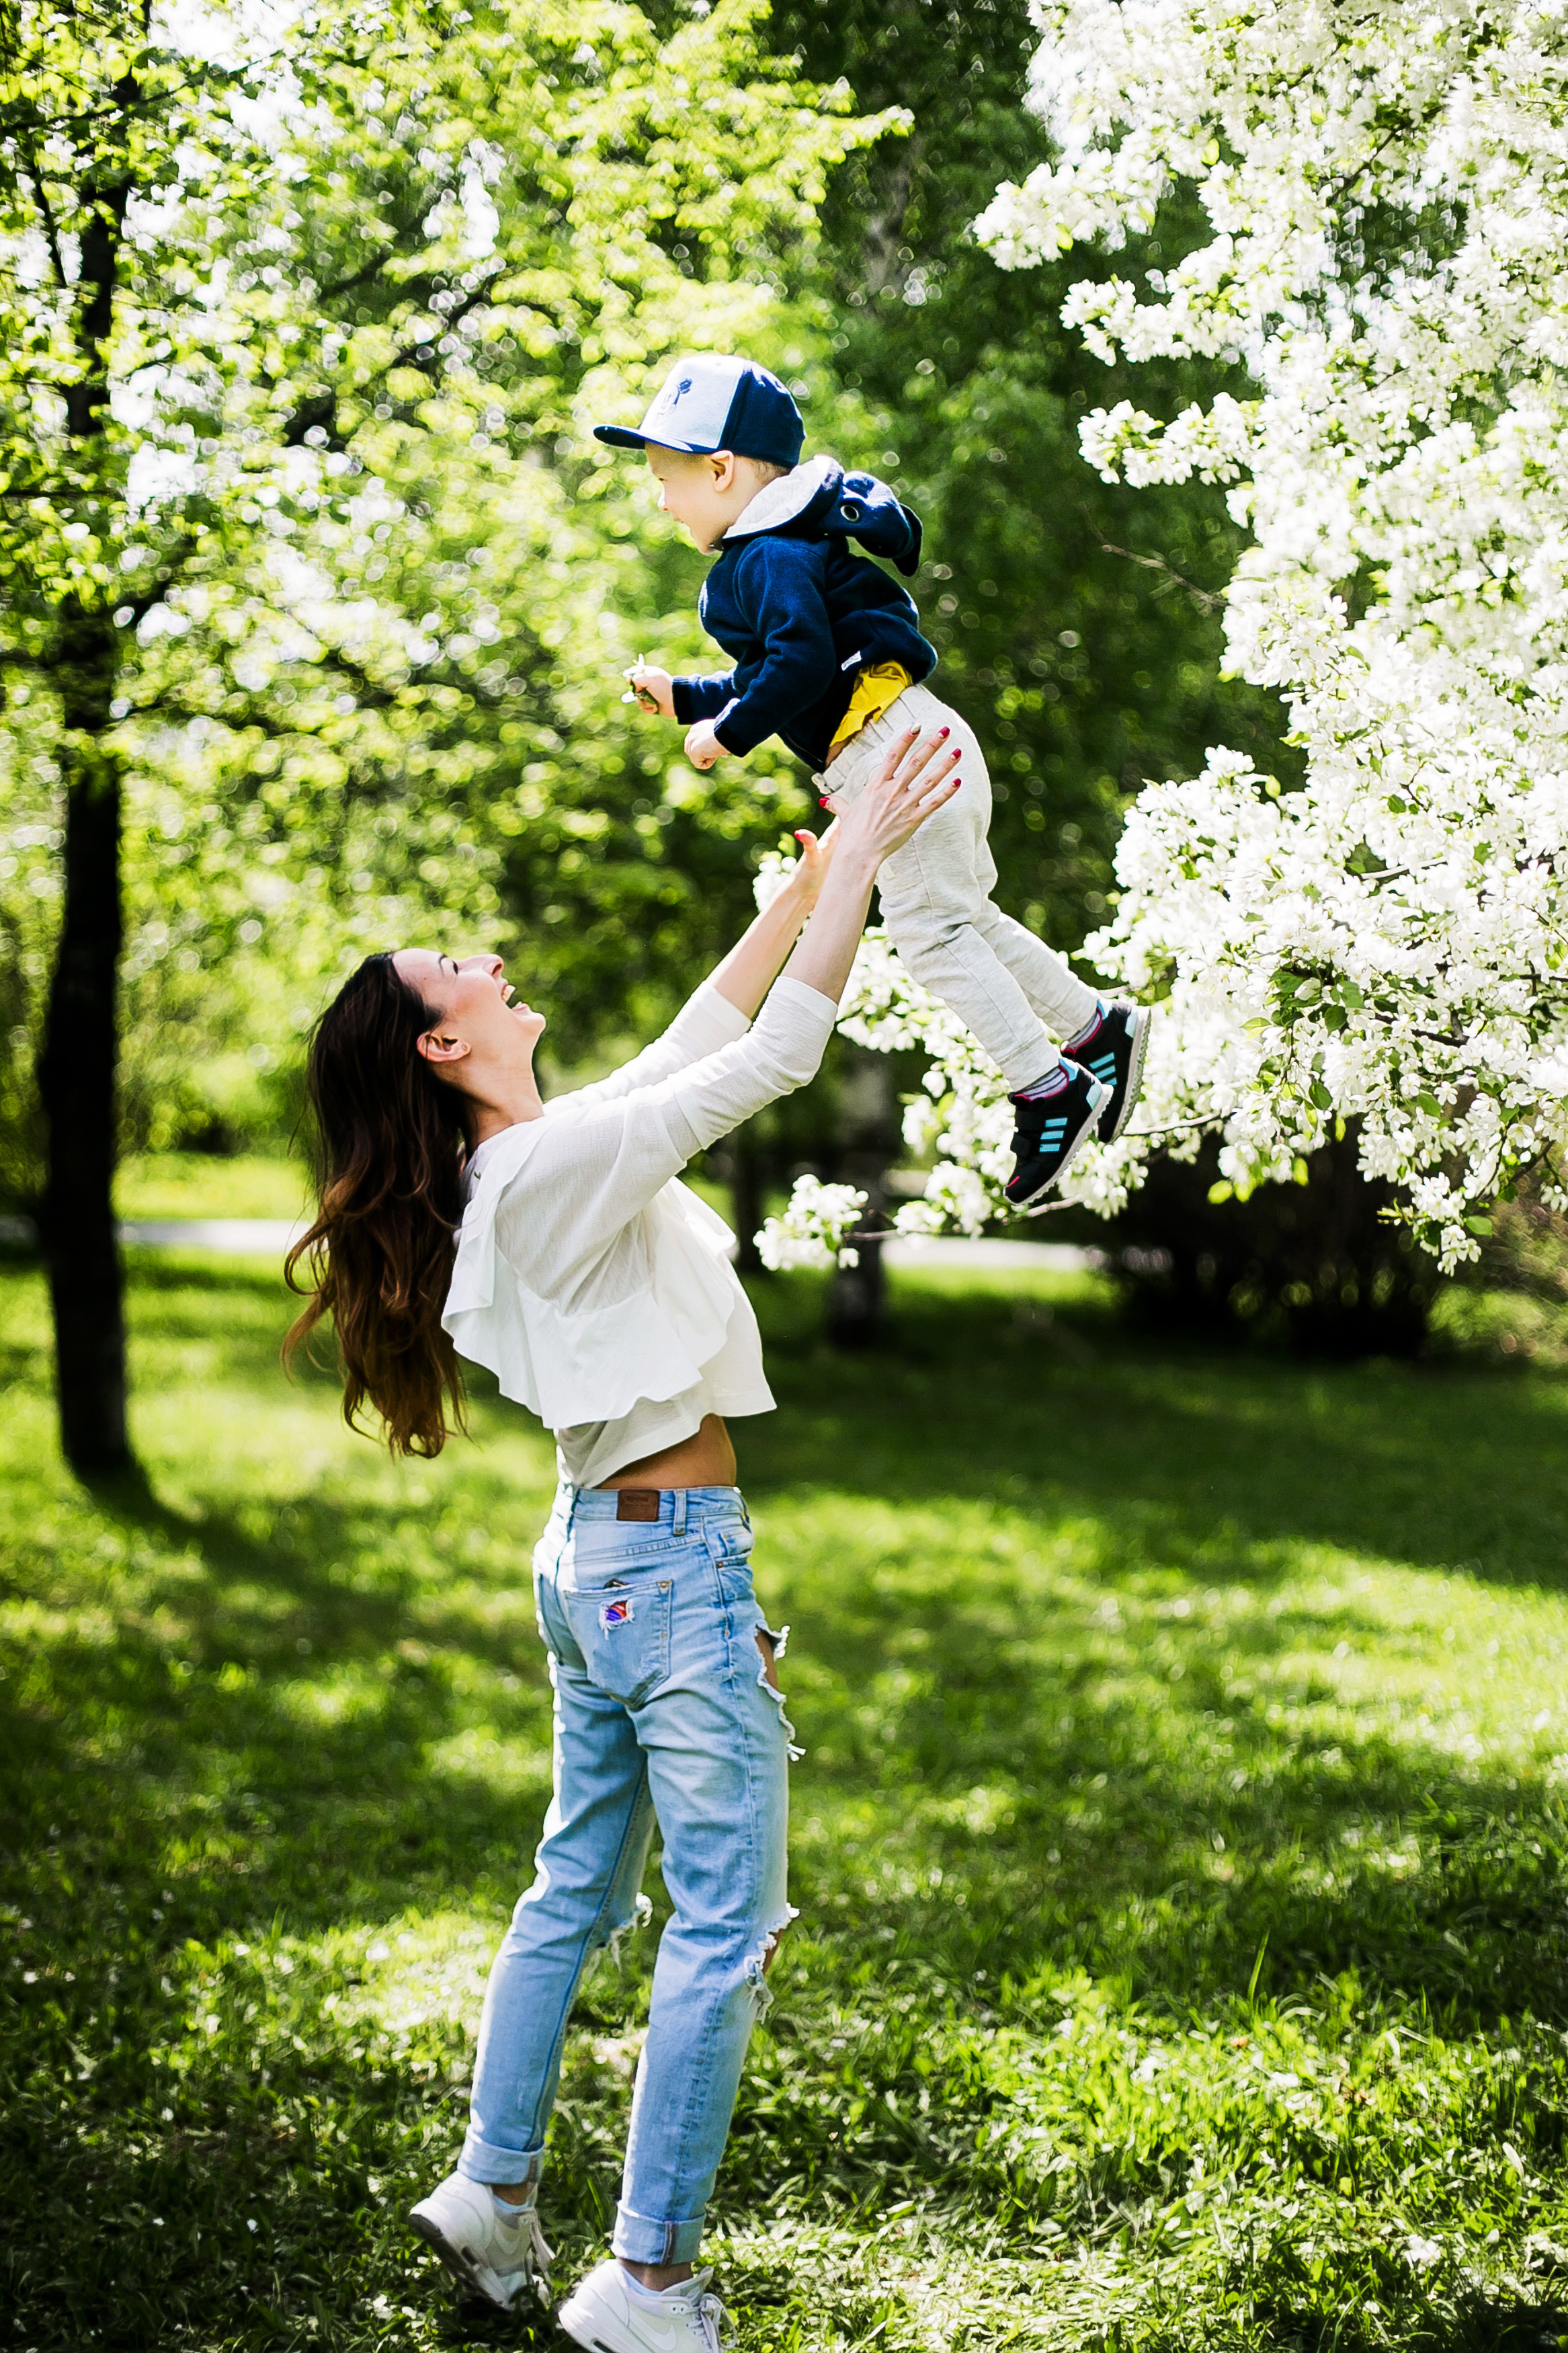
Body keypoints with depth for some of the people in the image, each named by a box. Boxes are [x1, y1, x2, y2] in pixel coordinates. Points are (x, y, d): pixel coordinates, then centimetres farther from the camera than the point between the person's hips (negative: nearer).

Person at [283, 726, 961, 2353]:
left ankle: (492, 2194, 27)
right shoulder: (557, 1164, -20)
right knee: (727, 1925, -4)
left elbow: (706, 1030, 17)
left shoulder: (528, 1164, 8)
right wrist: (862, 853, -14)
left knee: (579, 1888, 18)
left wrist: (814, 872, 15)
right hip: (671, 1561, -10)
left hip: (598, 1554, 10)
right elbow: (775, 1055, -21)